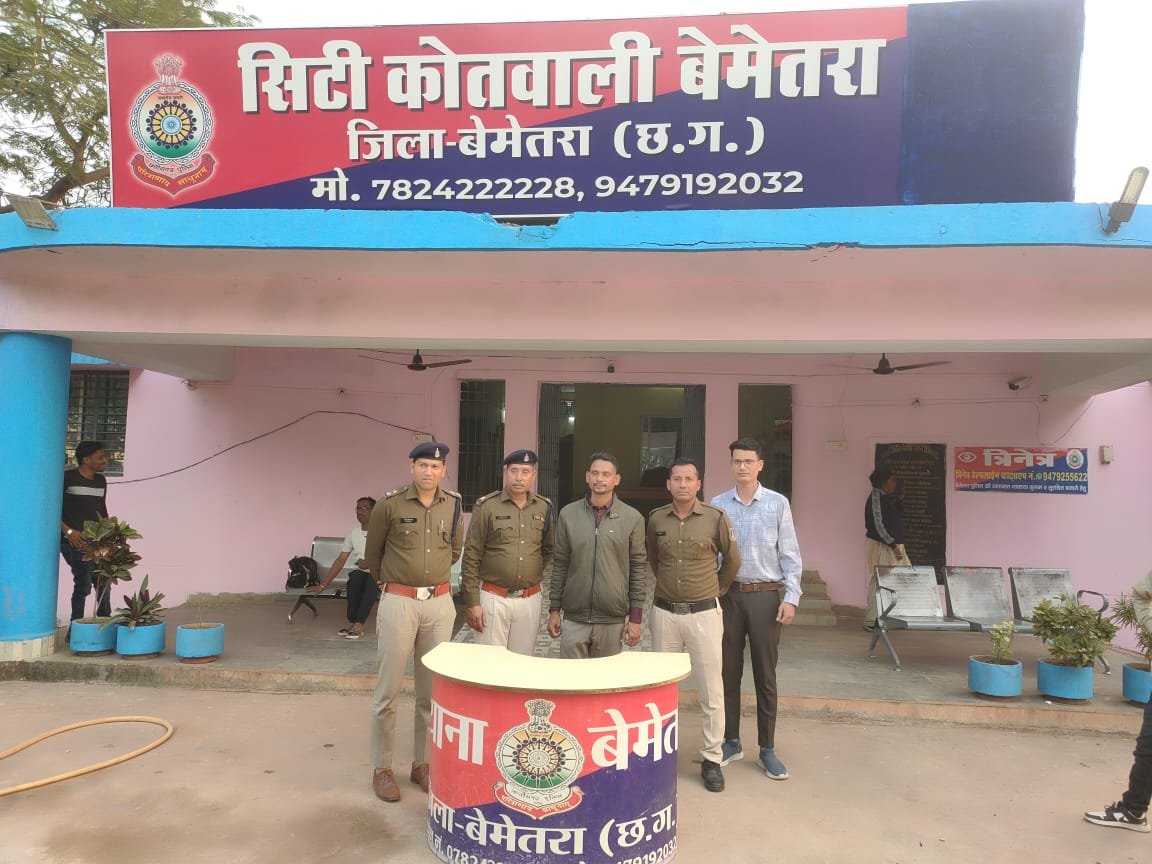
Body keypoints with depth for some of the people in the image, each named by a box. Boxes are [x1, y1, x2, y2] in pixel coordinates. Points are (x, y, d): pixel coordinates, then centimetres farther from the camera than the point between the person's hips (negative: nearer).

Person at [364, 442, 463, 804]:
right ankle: (382, 769, 17)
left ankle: (422, 763, 25)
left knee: (432, 689, 11)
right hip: (398, 602, -3)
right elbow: (373, 551, 8)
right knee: (388, 689, 3)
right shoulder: (390, 503, -6)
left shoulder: (453, 505, 4)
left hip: (440, 603, 3)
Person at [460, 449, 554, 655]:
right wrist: (472, 602, -7)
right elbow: (471, 557, -5)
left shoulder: (544, 507, 6)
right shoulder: (486, 506, -4)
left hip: (530, 599, 3)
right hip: (493, 598, -3)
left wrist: (535, 574, 10)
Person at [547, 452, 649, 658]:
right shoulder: (568, 514, 3)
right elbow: (560, 564, 7)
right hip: (574, 619, 1)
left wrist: (635, 618, -2)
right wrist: (554, 610, 6)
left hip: (613, 620, -1)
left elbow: (638, 569, 0)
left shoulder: (632, 518, -2)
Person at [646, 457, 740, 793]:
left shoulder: (716, 518, -7)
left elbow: (732, 561, 8)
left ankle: (712, 759, 16)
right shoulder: (656, 519, 1)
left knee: (711, 692, 2)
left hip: (704, 613, -2)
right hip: (664, 613, 3)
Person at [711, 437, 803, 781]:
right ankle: (731, 742, 24)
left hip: (766, 596, -1)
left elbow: (790, 555, -1)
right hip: (728, 595, 2)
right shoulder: (718, 504, 2)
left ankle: (768, 749, 18)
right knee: (729, 673, 10)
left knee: (765, 675, 6)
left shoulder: (777, 504, -1)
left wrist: (791, 598, -7)